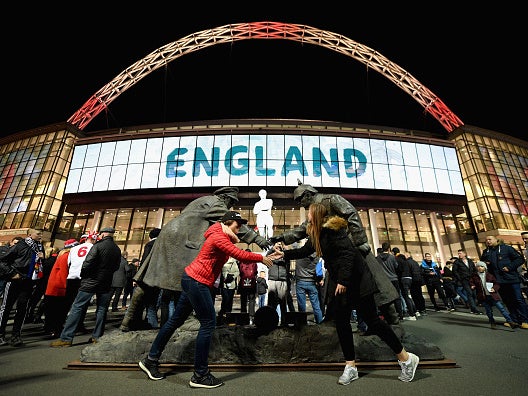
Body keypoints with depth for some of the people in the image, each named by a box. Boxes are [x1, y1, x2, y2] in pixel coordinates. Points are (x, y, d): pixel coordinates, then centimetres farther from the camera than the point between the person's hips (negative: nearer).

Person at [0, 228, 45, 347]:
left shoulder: (40, 248, 10)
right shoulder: (20, 246, -6)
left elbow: (42, 266, 17)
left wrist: (42, 259, -4)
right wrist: (11, 273, -9)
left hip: (28, 283, 4)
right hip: (15, 281, -4)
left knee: (22, 308, 5)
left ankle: (16, 335, 13)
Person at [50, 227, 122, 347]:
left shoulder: (98, 246, -12)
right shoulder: (117, 250, 4)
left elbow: (88, 262, -16)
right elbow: (116, 266, 9)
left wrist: (83, 275, 0)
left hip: (91, 282, -5)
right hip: (106, 283, 5)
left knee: (77, 308, 4)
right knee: (101, 310, 12)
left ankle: (66, 338, 6)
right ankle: (97, 336, 18)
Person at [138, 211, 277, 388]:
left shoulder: (222, 237, 15)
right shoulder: (219, 237, -18)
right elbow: (239, 255, -25)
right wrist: (261, 258, -17)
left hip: (192, 280, 11)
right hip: (197, 281, -11)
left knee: (176, 320, 18)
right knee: (208, 323, -5)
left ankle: (150, 360, 33)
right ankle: (200, 375, 6)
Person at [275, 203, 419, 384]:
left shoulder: (332, 228, -19)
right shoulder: (317, 233, 9)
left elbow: (348, 252, -25)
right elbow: (305, 251, 20)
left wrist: (343, 280, -24)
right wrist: (284, 253, 22)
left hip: (356, 280, -9)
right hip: (339, 281, 9)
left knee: (372, 320, -1)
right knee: (341, 321, 7)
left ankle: (406, 358, 20)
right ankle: (350, 366, 21)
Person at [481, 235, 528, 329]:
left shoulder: (506, 248, -1)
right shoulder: (485, 252, 12)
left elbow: (520, 259, -2)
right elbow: (481, 262, 25)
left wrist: (509, 267, -12)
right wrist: (484, 264, 3)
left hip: (512, 278, -4)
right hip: (499, 280, 4)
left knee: (519, 300, -1)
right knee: (507, 301, 9)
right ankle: (515, 320, 17)